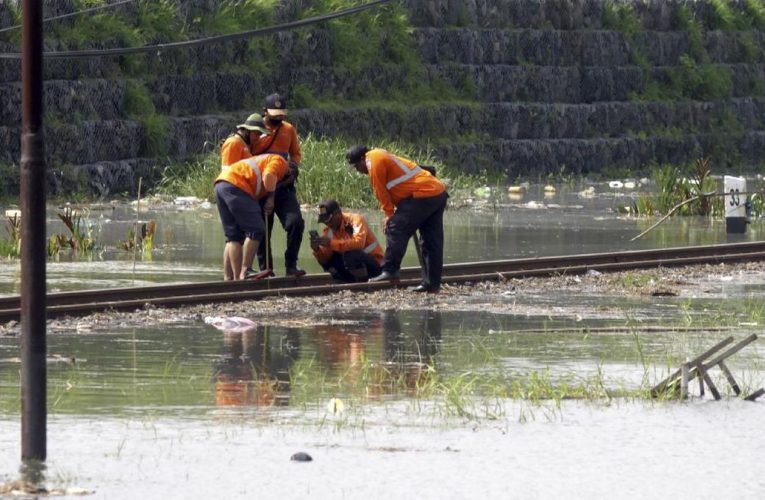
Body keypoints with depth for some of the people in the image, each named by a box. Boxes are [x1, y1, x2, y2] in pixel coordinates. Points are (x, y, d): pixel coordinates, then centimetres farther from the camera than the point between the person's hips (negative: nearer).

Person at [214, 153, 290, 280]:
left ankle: (228, 278, 5)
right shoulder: (280, 162, 7)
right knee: (255, 231, -9)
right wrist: (271, 197, 5)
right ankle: (245, 271, -17)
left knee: (234, 236, 10)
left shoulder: (266, 159, 35)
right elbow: (268, 177, -11)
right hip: (236, 185, -9)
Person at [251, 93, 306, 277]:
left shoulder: (288, 129, 9)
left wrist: (294, 165, -2)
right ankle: (265, 269, 10)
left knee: (296, 222, -14)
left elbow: (295, 152, 19)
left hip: (284, 187, 2)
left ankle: (291, 265, -9)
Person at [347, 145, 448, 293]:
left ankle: (390, 271, -12)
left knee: (395, 229, -9)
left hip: (422, 195, -10)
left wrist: (389, 215, 2)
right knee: (431, 241, 8)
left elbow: (381, 192, -6)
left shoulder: (374, 161, -5)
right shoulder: (384, 157, 25)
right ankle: (432, 284, 9)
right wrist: (391, 214, 11)